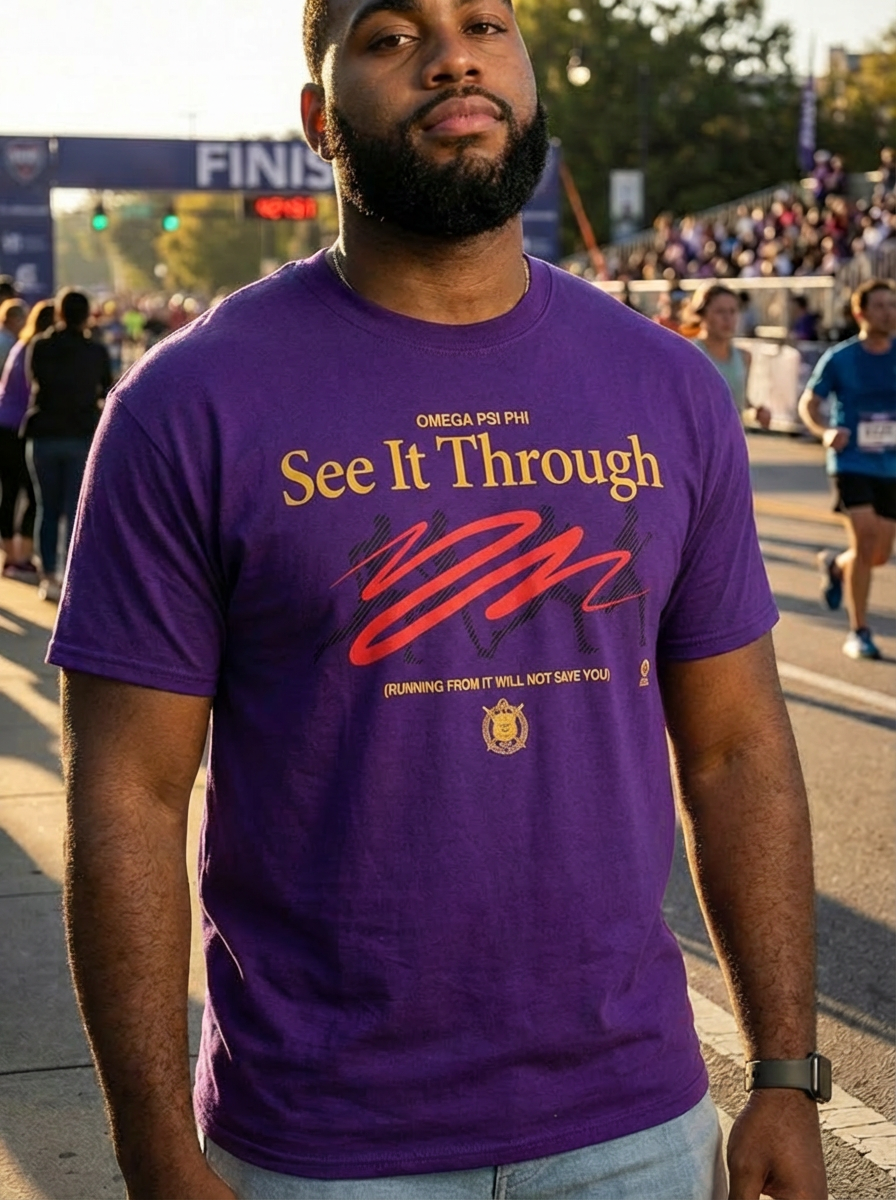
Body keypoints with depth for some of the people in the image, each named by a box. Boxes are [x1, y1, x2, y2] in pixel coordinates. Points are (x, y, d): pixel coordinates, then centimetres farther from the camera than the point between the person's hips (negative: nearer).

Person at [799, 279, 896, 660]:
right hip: (851, 464, -4)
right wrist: (824, 431, -17)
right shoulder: (839, 359, -6)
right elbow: (808, 403, 2)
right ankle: (858, 633, -4)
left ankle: (834, 565, 42)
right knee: (865, 542, -16)